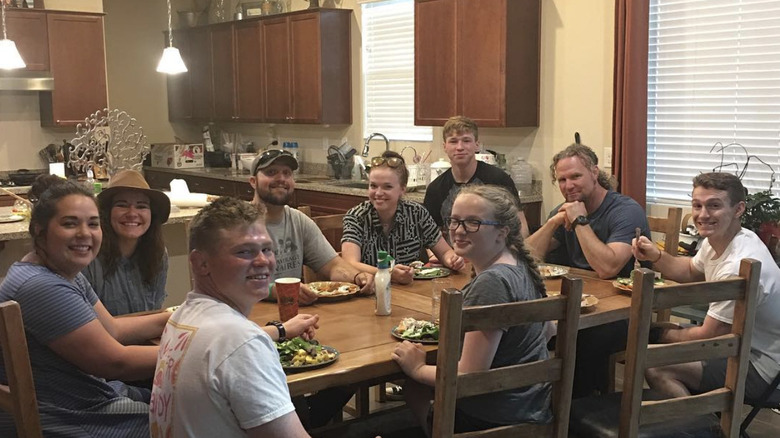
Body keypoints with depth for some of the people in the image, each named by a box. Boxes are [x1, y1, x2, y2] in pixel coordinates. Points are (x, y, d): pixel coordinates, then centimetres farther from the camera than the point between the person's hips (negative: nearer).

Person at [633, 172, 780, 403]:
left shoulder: (738, 267, -29)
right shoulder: (716, 240, 0)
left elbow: (708, 336, -20)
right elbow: (691, 271, 21)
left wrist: (664, 334, -3)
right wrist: (656, 257, 1)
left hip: (760, 369, -10)